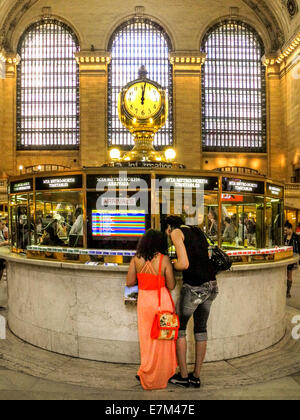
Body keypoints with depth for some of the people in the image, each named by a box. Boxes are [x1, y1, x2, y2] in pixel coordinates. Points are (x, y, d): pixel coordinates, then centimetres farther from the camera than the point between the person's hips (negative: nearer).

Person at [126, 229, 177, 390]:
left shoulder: (136, 259, -5)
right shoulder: (164, 259, -12)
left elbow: (129, 282, -2)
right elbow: (171, 286, -8)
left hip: (144, 301, 2)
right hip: (162, 300, -2)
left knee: (147, 337, 18)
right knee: (162, 339, 15)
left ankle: (147, 375, 29)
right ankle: (160, 376, 29)